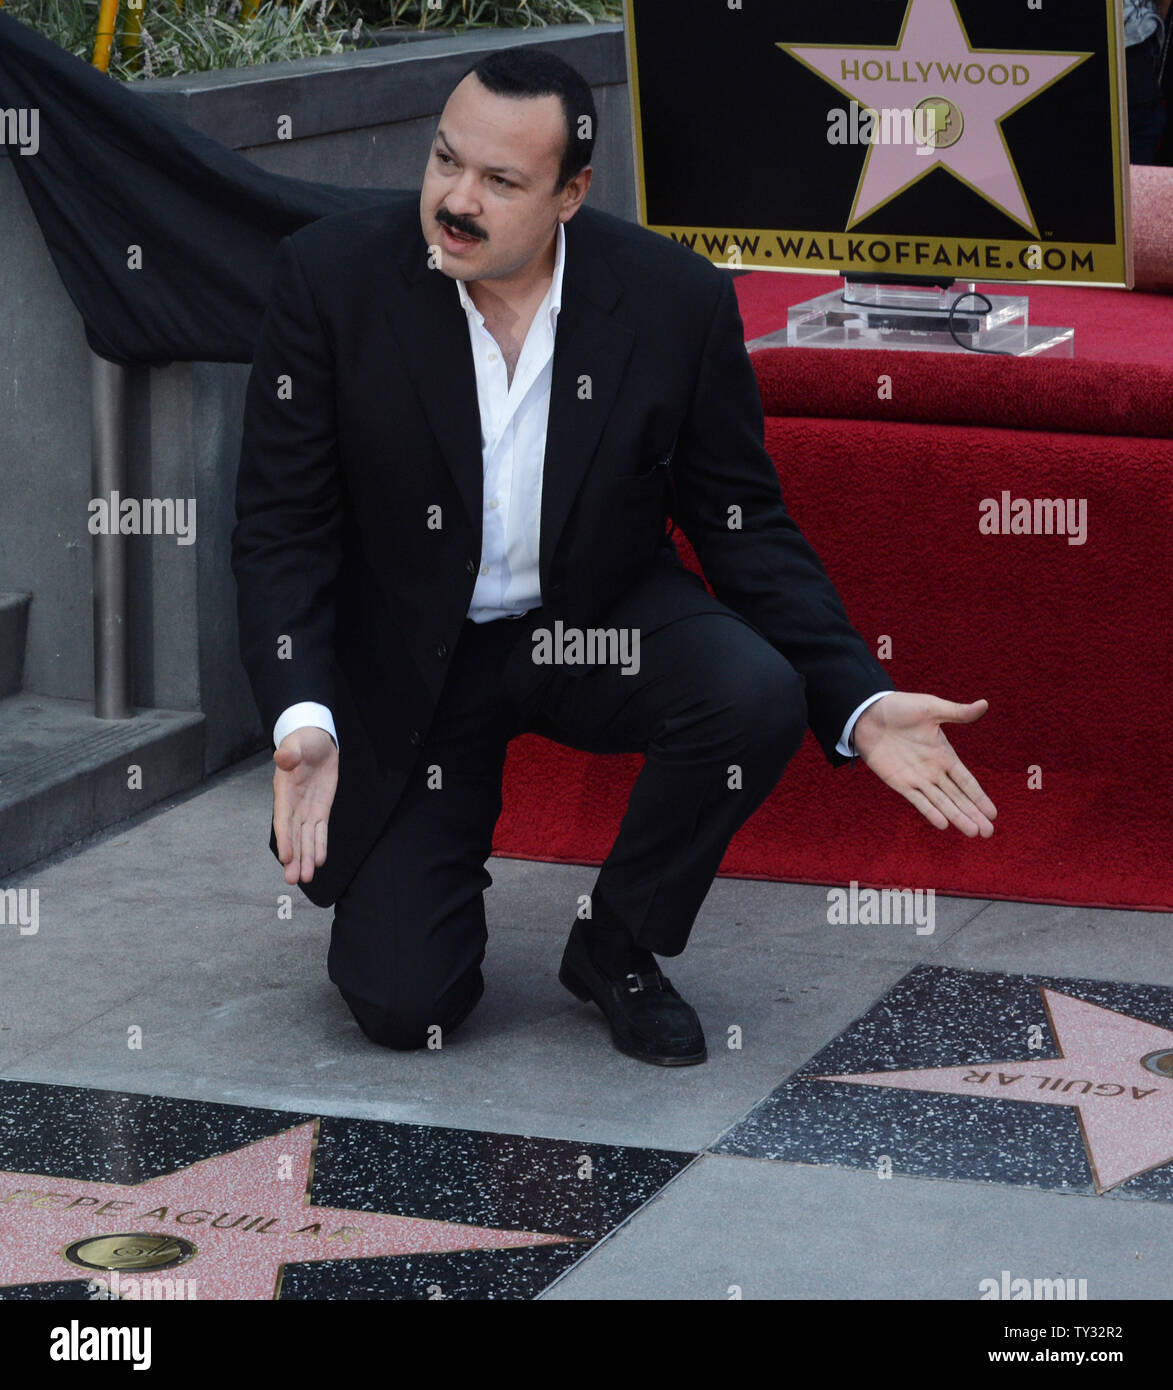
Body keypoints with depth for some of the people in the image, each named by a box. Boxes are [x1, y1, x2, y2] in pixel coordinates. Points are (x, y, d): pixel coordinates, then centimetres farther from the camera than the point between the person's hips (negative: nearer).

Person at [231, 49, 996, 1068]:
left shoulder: (677, 298, -15)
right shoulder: (333, 277, -18)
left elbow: (747, 526, -6)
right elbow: (282, 527, -13)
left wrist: (859, 705, -19)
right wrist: (304, 719, -29)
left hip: (600, 626, 2)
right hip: (411, 657, -1)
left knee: (757, 696, -30)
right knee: (400, 1003, -12)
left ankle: (615, 944, -2)